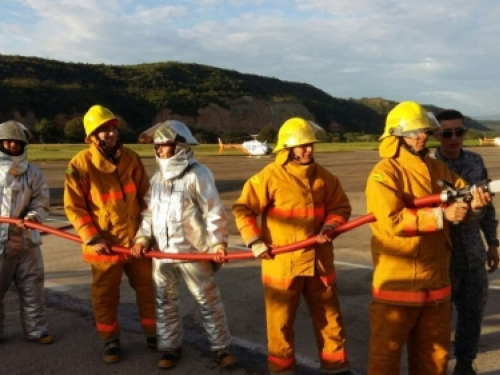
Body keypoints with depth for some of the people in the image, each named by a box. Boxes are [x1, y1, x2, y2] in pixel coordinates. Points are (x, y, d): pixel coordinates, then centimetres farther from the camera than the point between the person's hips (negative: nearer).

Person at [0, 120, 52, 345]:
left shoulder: (33, 173, 3)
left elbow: (41, 203, 1)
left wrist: (33, 217, -19)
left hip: (26, 240, 2)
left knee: (32, 287, 8)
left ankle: (36, 330, 20)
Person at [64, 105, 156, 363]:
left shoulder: (131, 158, -2)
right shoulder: (80, 164, -12)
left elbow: (145, 196, 7)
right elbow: (73, 207, -8)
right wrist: (92, 238, -13)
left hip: (136, 239, 3)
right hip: (105, 243, -3)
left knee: (147, 288, 12)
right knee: (105, 294, 10)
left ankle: (153, 333, 30)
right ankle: (110, 340, 29)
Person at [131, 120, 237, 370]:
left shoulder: (197, 174, -10)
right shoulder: (158, 176, 10)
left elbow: (214, 211, -11)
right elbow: (149, 211, 13)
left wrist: (217, 242, -17)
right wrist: (143, 237, 0)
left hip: (192, 250, -6)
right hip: (161, 251, 6)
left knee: (207, 300, 6)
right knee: (165, 302, 13)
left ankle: (221, 347, 20)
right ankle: (170, 348, 29)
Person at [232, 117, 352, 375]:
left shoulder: (323, 177, 6)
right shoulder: (269, 177, -9)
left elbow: (340, 207, 11)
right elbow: (242, 209, -7)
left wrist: (328, 228, -8)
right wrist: (255, 241, -15)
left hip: (319, 261, 4)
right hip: (282, 262, -4)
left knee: (329, 316, 14)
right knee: (281, 321, 8)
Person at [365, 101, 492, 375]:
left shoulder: (438, 168, 9)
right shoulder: (385, 172, -13)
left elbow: (460, 199, 9)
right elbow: (392, 221, -24)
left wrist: (474, 204, -14)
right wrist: (442, 215, -25)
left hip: (435, 279, 7)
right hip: (397, 280, -7)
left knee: (434, 352, 21)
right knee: (386, 352, 7)